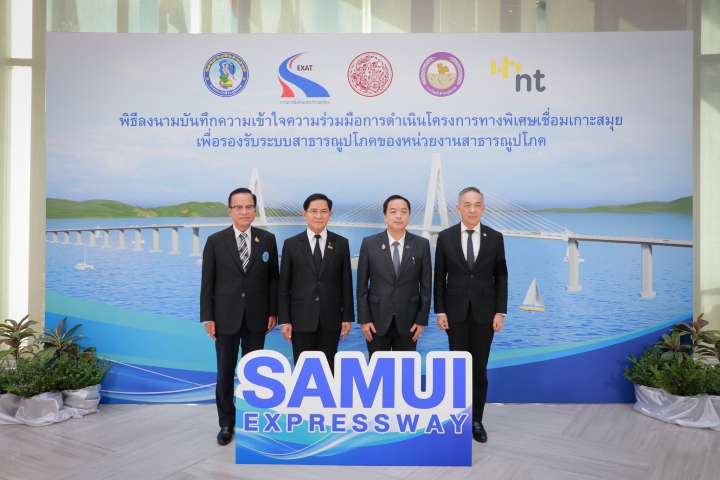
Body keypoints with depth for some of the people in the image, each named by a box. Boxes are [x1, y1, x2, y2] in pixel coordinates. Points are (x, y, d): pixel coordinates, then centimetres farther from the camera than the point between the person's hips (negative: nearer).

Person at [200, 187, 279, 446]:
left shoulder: (268, 239, 1)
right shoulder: (215, 241, -3)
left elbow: (273, 278, 3)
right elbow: (207, 282, -2)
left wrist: (273, 312, 1)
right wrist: (207, 317, -5)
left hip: (257, 317, 1)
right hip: (226, 317, -1)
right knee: (225, 373, 7)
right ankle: (226, 423, 23)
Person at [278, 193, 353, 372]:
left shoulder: (341, 243, 4)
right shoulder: (291, 244, 2)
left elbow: (346, 283, 5)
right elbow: (284, 286, 2)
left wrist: (347, 317, 1)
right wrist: (284, 319, -3)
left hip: (331, 319, 1)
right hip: (301, 319, 0)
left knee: (328, 369, 9)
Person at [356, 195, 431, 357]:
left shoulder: (422, 245, 0)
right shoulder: (369, 243, -2)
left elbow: (426, 285, 2)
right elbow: (362, 285, 0)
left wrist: (422, 319, -1)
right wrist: (364, 319, -3)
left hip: (408, 321, 0)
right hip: (377, 320, 0)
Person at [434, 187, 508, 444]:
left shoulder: (495, 237, 0)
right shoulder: (445, 237, -2)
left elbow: (501, 277, 2)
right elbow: (439, 277, 1)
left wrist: (501, 311, -4)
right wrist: (439, 311, -4)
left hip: (484, 313, 0)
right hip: (456, 312, 0)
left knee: (480, 368, 7)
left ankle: (476, 420, 21)